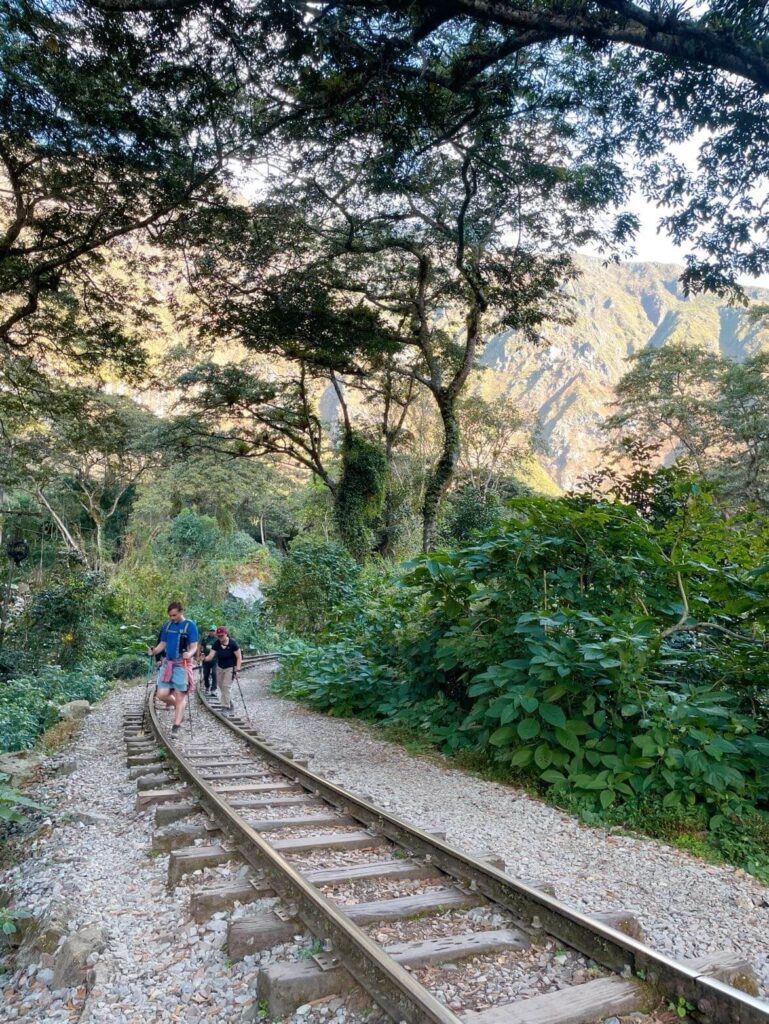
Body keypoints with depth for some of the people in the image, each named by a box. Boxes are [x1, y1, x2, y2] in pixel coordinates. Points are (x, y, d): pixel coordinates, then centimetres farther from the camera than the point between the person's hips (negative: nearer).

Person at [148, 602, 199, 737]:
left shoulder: (190, 625, -8)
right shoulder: (167, 625, 8)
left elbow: (194, 646, -10)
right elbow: (162, 644, 13)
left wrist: (189, 654, -31)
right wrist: (154, 651, -7)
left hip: (182, 665, -5)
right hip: (167, 663, 5)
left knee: (180, 696, -2)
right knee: (161, 694, 1)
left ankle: (176, 727, 4)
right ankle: (177, 706, 29)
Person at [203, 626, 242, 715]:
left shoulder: (232, 643, -19)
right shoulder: (216, 643, -8)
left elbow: (239, 657, -13)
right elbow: (211, 655, -13)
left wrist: (237, 668, -19)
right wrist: (204, 659, -33)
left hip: (230, 668, -5)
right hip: (220, 667, 5)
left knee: (226, 686, -13)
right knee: (221, 687, 9)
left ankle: (226, 708, -6)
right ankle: (230, 705, 27)